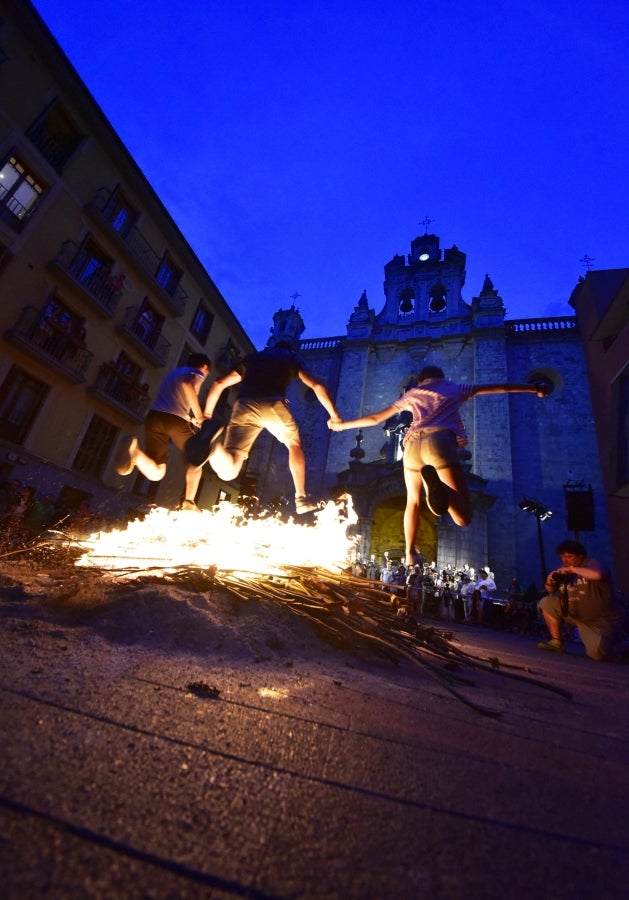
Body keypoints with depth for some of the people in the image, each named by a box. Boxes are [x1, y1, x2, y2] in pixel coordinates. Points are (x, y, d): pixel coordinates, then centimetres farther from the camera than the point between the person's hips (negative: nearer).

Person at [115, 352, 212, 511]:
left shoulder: (173, 372, 34)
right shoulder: (197, 374, 11)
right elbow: (187, 384, -14)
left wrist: (191, 418, 40)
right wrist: (199, 415, -7)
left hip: (154, 416, 5)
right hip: (176, 420, -5)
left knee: (156, 473, -1)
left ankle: (134, 448, -32)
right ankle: (189, 502, 5)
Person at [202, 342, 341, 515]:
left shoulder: (253, 357, 37)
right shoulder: (291, 357, 30)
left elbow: (219, 384, 30)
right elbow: (317, 385, 15)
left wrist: (207, 414, 34)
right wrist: (334, 415, 20)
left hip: (244, 406, 2)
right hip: (273, 404, -1)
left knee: (228, 470, -2)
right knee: (294, 444, 28)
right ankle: (301, 498, 22)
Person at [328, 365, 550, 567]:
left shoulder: (412, 393, 32)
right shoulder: (454, 388, 31)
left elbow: (375, 418, 34)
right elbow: (499, 388, 36)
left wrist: (343, 425, 46)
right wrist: (535, 389, 47)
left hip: (412, 444, 3)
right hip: (440, 441, -2)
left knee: (413, 500, 27)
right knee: (463, 517, -6)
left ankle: (410, 555, 20)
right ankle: (436, 483, -36)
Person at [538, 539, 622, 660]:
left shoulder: (591, 564, -17)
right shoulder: (564, 571, -1)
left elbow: (598, 574, -44)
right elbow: (551, 591, 9)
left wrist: (573, 569, -31)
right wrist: (549, 583, -14)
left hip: (602, 621, -6)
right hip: (577, 615, 6)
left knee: (596, 654, -26)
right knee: (546, 603, -5)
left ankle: (612, 640, 11)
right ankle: (557, 642, 5)